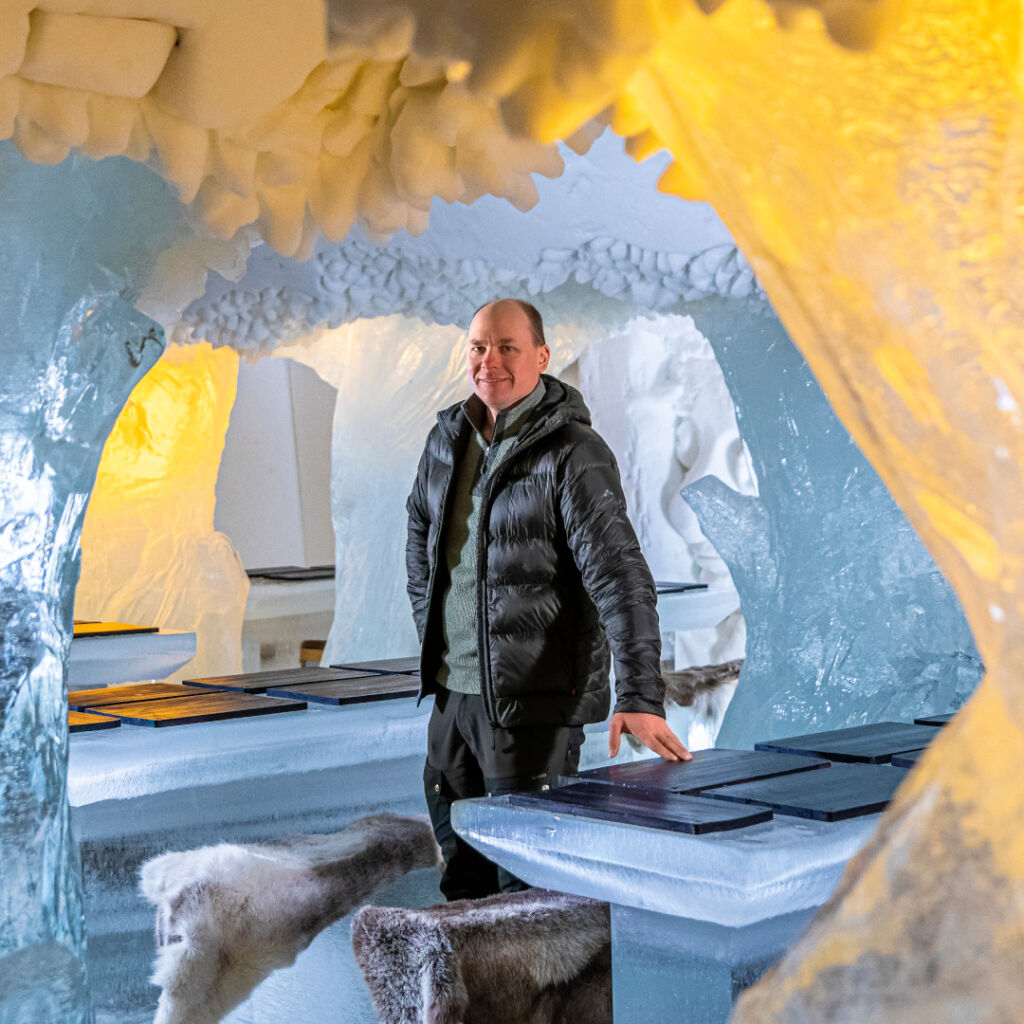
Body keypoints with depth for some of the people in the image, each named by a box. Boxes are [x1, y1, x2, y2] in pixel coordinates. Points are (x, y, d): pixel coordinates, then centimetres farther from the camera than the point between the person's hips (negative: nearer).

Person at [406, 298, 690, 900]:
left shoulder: (573, 454, -16)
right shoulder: (449, 439, 6)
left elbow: (619, 574, -23)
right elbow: (421, 539, 23)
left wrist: (639, 697, -31)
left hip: (537, 698, -7)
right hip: (454, 690, 7)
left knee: (526, 876, -1)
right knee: (461, 859, 20)